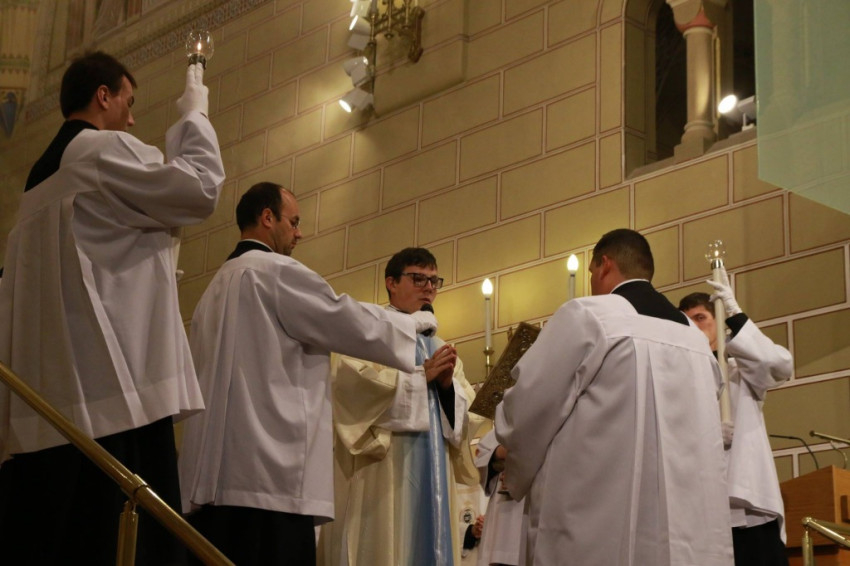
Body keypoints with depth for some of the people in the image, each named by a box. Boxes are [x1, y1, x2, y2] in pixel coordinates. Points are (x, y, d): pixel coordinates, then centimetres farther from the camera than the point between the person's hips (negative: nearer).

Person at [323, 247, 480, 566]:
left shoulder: (441, 348, 23)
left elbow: (467, 409, 15)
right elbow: (356, 385, -13)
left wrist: (447, 384, -6)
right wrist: (422, 375, -11)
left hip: (435, 471, 6)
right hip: (385, 468, -6)